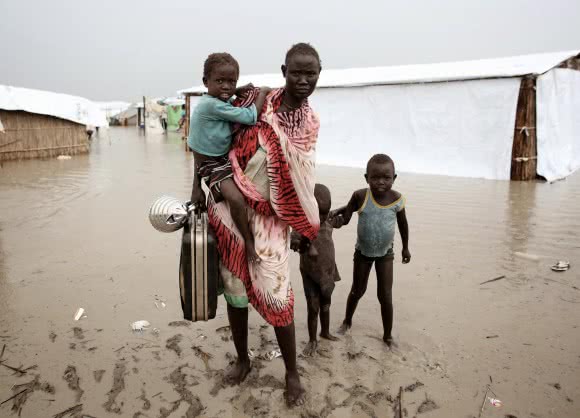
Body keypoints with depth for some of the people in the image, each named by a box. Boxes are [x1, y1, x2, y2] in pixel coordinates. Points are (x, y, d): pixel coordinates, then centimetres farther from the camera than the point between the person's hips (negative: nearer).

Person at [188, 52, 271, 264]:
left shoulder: (217, 101, 2)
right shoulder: (212, 105, -25)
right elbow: (250, 117, -25)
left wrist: (238, 91, 5)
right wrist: (262, 93, -9)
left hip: (227, 158, 10)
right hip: (212, 165, -10)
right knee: (235, 198, -28)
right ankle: (249, 242, -13)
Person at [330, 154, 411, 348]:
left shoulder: (397, 199, -18)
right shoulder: (360, 196, -23)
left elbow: (403, 224, 0)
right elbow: (347, 213, -9)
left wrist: (405, 247, 10)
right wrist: (337, 213, -32)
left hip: (385, 253, 0)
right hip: (363, 251, 0)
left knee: (385, 296, 1)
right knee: (357, 291, 16)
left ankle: (388, 335, 20)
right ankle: (347, 321, 42)